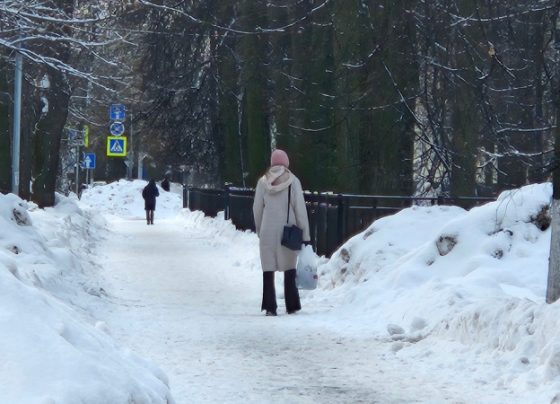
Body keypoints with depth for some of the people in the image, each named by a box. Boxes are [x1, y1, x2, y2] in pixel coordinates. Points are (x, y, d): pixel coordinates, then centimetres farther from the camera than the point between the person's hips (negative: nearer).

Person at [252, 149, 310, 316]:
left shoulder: (263, 182, 1)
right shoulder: (292, 181, -5)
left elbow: (257, 208, 5)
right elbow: (300, 208, -6)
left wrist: (259, 230, 19)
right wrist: (305, 233, -3)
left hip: (268, 231, 1)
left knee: (268, 269, 5)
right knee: (289, 268, 11)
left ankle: (269, 306, 0)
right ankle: (291, 306, 12)